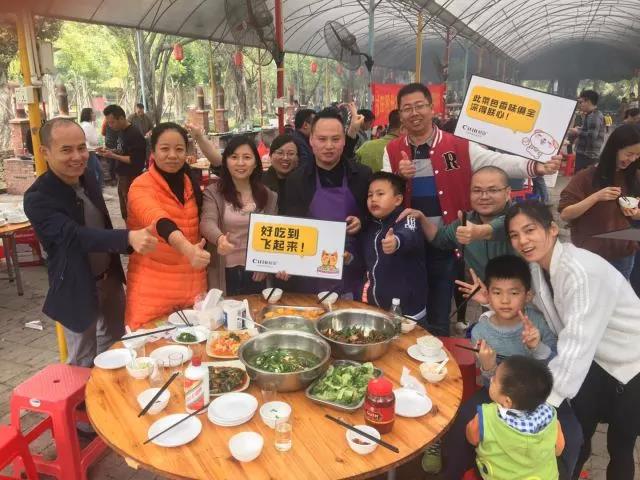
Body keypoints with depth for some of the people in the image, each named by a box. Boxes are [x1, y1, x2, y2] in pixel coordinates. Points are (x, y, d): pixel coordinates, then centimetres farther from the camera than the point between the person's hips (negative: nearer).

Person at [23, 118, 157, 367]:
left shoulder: (88, 180, -1)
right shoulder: (38, 198, -23)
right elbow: (76, 235, -37)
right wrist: (128, 237, -51)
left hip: (110, 280, 6)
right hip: (78, 292, -6)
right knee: (84, 362, 13)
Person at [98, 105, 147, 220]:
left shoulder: (134, 135, -20)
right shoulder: (123, 132, 8)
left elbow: (134, 160, -23)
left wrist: (112, 156, -20)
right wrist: (110, 150, 4)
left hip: (131, 178, -9)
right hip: (122, 176, 9)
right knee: (125, 210, 17)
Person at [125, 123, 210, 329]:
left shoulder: (190, 183, 4)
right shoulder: (141, 187, -15)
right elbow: (158, 221, -35)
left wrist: (196, 250, 3)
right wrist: (187, 249, -52)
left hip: (192, 281, 5)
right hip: (153, 286, -5)